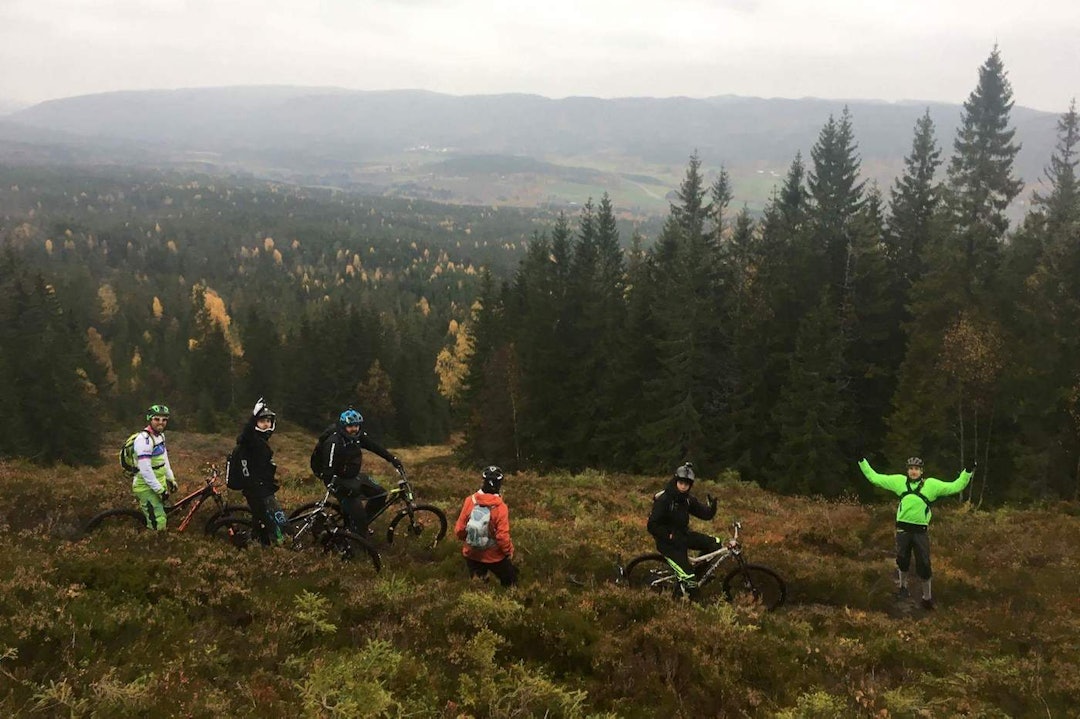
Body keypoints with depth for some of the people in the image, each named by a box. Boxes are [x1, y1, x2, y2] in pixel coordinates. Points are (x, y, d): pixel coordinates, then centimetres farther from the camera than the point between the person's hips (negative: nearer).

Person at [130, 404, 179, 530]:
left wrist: (171, 479, 14)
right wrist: (160, 490, -23)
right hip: (147, 487, -9)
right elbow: (145, 469, -26)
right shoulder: (144, 439, -23)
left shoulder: (160, 435, 7)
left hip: (158, 483, 9)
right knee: (158, 525, -11)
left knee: (161, 518, 17)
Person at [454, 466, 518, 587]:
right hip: (494, 556, -3)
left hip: (471, 554, 3)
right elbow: (502, 536, -21)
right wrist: (509, 550, -2)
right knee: (509, 581, 21)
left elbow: (459, 529, -9)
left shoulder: (469, 500, -15)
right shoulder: (500, 507, -23)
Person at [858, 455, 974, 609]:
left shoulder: (931, 484, -3)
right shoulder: (899, 481, 1)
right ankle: (902, 586, 39)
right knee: (902, 560, 12)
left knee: (924, 564, 2)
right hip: (903, 529, 1)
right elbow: (874, 477, 4)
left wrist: (968, 472, -14)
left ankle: (927, 597, 19)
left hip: (921, 531, -1)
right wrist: (862, 462, 2)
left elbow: (955, 487, -6)